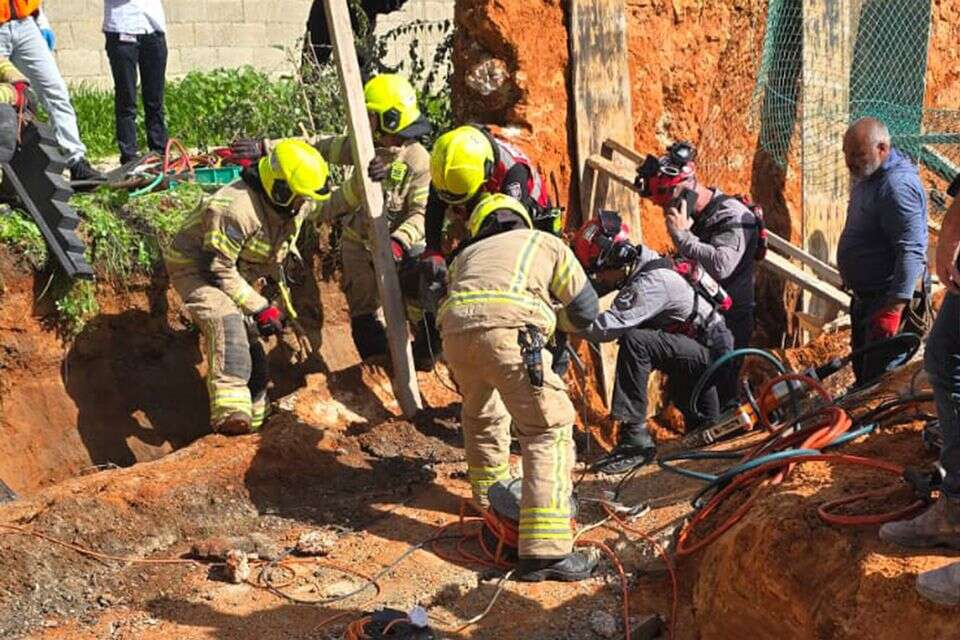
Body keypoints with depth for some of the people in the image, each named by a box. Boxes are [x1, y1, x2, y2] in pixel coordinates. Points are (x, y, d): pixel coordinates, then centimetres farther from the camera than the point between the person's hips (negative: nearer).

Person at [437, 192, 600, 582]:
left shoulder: (466, 254, 37)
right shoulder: (546, 243, 29)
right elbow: (585, 309, 24)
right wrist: (549, 317, 44)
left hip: (454, 331, 5)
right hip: (508, 329, -4)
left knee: (481, 415, 31)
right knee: (549, 430, -2)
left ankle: (492, 498, 50)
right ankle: (546, 550, -12)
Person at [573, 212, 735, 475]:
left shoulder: (652, 282, -29)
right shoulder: (634, 265, -1)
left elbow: (607, 328, -37)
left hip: (711, 352, -10)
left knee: (633, 342, -31)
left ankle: (634, 436, -30)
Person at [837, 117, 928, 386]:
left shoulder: (898, 185, -23)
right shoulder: (867, 176, 10)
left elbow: (911, 251, -28)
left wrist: (894, 309, -31)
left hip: (888, 300, -10)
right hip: (865, 298, 10)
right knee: (862, 369, 20)